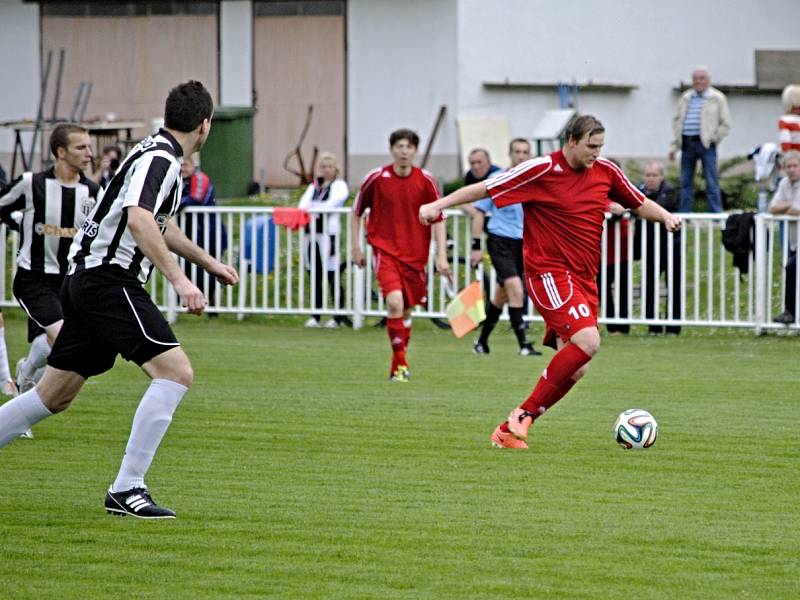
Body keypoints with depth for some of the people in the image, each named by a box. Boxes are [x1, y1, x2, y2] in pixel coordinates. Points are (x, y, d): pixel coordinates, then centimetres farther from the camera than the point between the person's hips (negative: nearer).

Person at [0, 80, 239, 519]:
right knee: (175, 370, -15)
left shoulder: (161, 156, 17)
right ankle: (126, 489, -18)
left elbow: (160, 225, 34)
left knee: (55, 395, 14)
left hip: (86, 281, 10)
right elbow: (138, 219, -31)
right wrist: (178, 279, -36)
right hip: (109, 281, -10)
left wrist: (207, 262, 42)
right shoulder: (160, 159, -14)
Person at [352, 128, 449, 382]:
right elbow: (357, 212, 8)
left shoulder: (426, 181, -2)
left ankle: (400, 362, 29)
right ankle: (399, 361, -14)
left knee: (406, 310, 10)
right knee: (395, 301, -23)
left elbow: (438, 220, 4)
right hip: (385, 249, -2)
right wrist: (356, 247, 6)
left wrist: (441, 256, -3)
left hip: (415, 254, 2)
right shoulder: (376, 178, -5)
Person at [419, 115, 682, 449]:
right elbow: (486, 188, -5)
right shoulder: (542, 170, -9)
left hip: (584, 279, 7)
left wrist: (666, 217, 0)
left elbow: (640, 205, 20)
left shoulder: (606, 172, 6)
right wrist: (438, 205, -7)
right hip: (549, 272, -7)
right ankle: (524, 415, -15)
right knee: (587, 341, -25)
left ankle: (509, 431, 10)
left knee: (574, 369, 1)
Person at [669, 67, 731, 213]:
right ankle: (684, 215, 11)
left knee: (711, 183, -6)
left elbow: (725, 124, 2)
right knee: (685, 182, 6)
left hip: (705, 144, -4)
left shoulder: (717, 98, 3)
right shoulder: (685, 98, 16)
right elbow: (676, 122, 18)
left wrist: (713, 138, -6)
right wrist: (674, 145, 10)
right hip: (687, 143, 4)